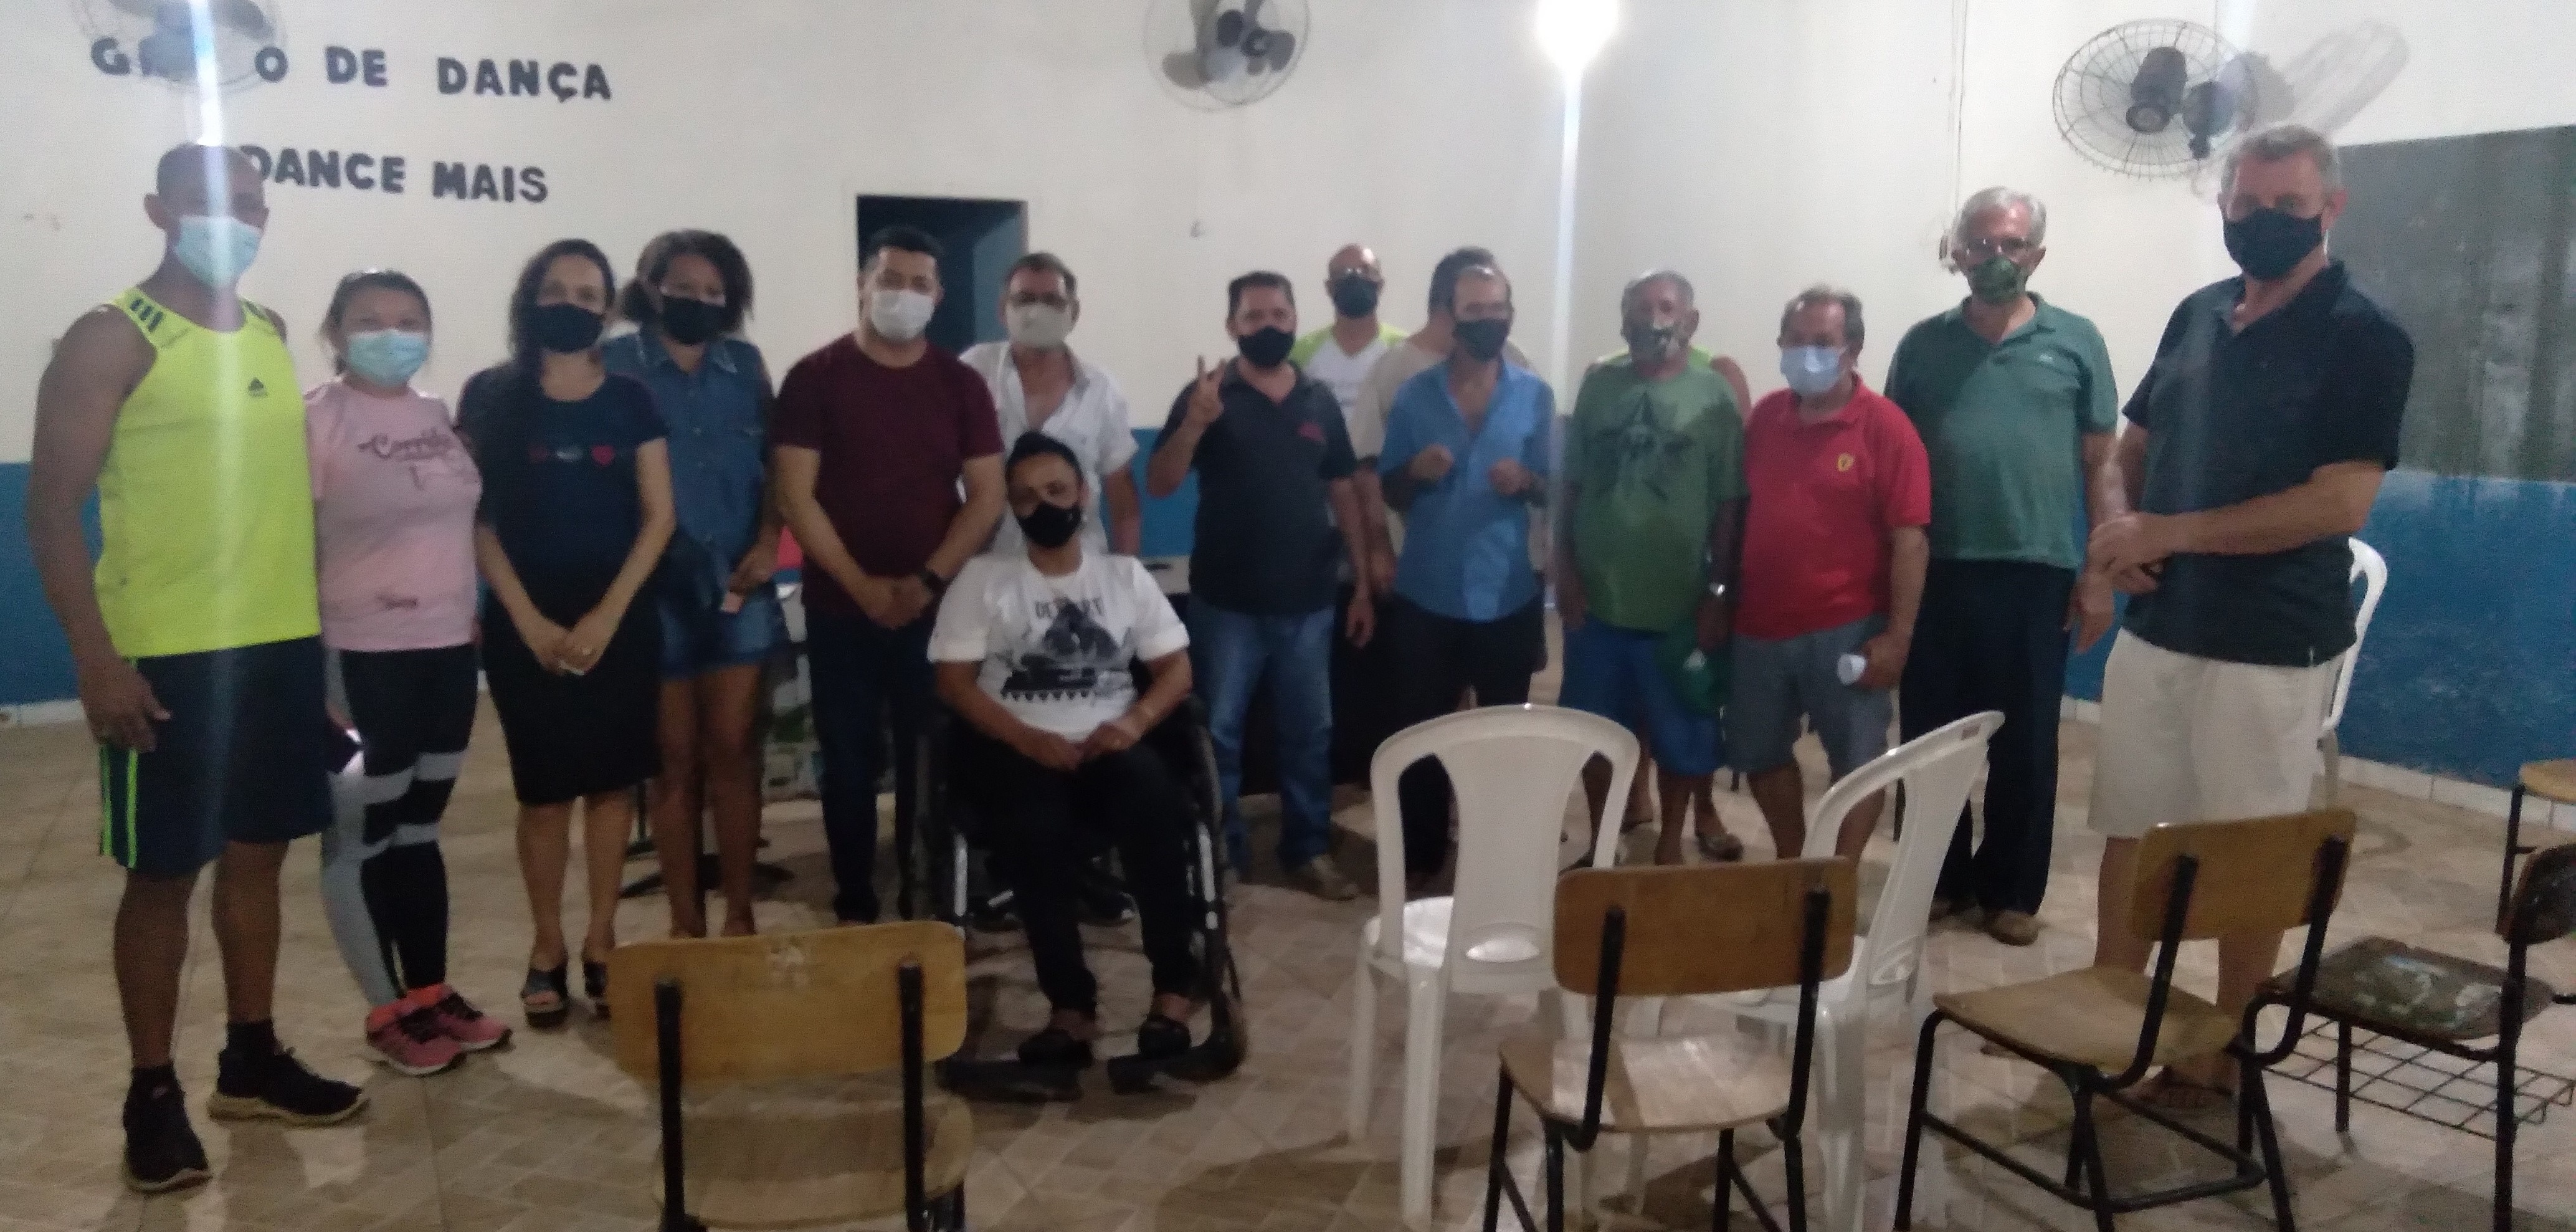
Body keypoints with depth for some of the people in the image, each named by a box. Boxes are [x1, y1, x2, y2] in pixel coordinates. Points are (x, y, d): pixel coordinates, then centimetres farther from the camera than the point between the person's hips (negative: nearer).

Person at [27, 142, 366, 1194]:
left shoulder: (273, 335, 12)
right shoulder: (111, 338, -7)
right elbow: (53, 508, -10)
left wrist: (319, 630, 14)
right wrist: (97, 659, -17)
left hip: (283, 644, 6)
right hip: (168, 655, -6)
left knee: (257, 854, 14)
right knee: (164, 872, 3)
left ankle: (251, 1062, 27)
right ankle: (152, 1095, 16)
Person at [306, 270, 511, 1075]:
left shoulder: (441, 416, 8)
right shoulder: (315, 419, -9)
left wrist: (479, 614, 11)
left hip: (449, 648, 6)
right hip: (364, 655, -6)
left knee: (420, 829, 15)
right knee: (366, 836, 5)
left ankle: (432, 992, 25)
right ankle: (388, 1010, 16)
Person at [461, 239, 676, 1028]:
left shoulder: (630, 401, 4)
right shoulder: (492, 396, 1)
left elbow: (659, 517, 1)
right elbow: (476, 519, -2)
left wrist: (607, 615, -8)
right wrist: (529, 620, -10)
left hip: (620, 619, 1)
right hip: (526, 623, -1)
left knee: (611, 782, 4)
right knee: (544, 789, 2)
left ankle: (600, 942, 17)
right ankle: (546, 948, 16)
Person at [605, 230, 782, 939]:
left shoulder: (747, 365, 8)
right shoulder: (617, 364, 0)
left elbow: (774, 464, 11)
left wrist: (767, 543, -3)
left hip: (738, 583, 2)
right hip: (657, 585, -2)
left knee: (734, 752, 2)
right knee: (676, 760, 5)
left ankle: (739, 913, 13)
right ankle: (686, 921, 14)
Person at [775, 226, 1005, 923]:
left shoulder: (960, 383, 5)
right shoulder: (814, 378, -1)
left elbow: (987, 497, 1)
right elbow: (795, 497, -6)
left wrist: (928, 581, -10)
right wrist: (861, 585, -13)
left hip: (935, 608, 1)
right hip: (840, 608, -1)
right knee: (849, 760, 5)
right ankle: (855, 906, 16)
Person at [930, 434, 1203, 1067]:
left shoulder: (1125, 575, 14)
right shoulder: (982, 578, 8)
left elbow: (1177, 667, 9)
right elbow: (955, 682, -1)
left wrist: (1135, 720, -12)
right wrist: (1030, 739, -15)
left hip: (1110, 745, 2)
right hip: (1016, 748, -1)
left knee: (1157, 811, -32)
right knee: (1038, 832, -35)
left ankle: (1174, 987, -20)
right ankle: (1072, 1004, -24)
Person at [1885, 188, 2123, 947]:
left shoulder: (2075, 342, 4)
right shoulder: (1923, 344, 7)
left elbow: (2102, 464, 4)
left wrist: (2100, 573, -1)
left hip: (2036, 573, -1)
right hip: (1936, 572, 1)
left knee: (2025, 743, 7)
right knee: (1929, 734, 8)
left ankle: (2013, 890, 21)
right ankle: (1938, 876, 23)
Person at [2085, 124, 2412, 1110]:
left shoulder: (2364, 339, -10)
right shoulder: (2197, 316, 9)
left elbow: (2339, 506, -19)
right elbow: (2132, 449, 17)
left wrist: (2169, 532, -18)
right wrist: (2116, 530, -5)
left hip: (2271, 646, -6)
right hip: (2154, 628, 6)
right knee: (2129, 827, 13)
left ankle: (2222, 1054, 19)